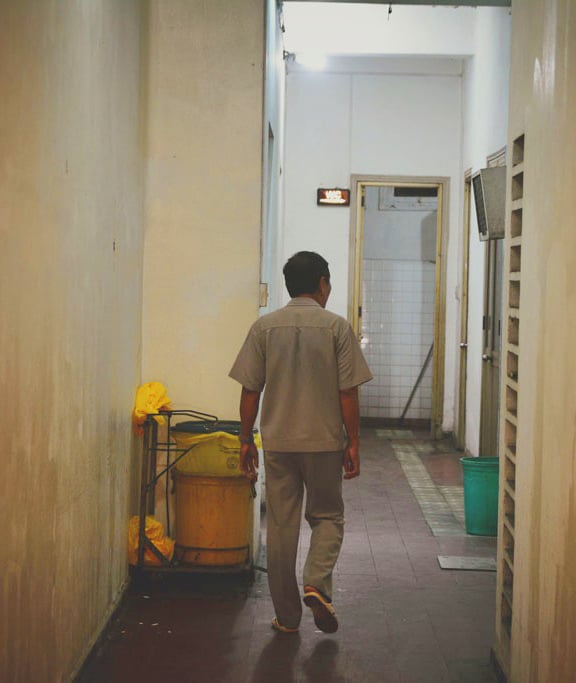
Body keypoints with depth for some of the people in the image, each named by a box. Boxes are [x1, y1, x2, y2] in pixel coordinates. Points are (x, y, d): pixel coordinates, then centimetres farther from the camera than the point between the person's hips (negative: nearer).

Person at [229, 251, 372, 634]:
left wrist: (246, 440, 9)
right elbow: (348, 392, -7)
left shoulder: (265, 327, 1)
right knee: (328, 516, 16)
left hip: (277, 443, 2)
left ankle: (287, 616, 14)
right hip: (324, 443, -2)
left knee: (281, 526, 9)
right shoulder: (337, 327, -5)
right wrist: (353, 443, 1)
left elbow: (250, 390, 1)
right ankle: (317, 583, -6)